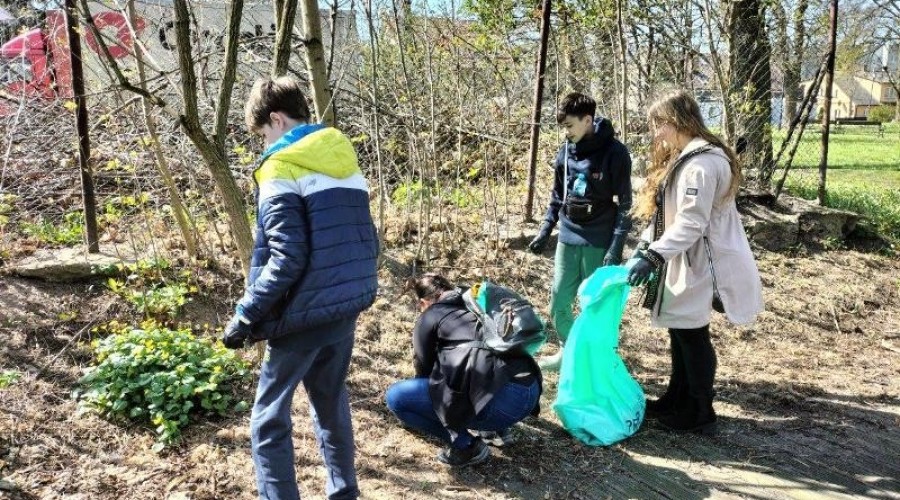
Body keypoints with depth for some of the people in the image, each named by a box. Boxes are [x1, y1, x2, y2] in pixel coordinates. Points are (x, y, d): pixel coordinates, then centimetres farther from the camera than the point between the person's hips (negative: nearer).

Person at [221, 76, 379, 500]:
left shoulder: (281, 168, -12)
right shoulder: (345, 159, 9)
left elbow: (286, 259, -20)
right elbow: (368, 241, 13)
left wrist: (245, 317, -14)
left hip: (304, 314, -7)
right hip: (347, 307, 8)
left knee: (268, 420, 6)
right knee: (331, 403, 24)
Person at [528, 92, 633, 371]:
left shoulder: (614, 153, -12)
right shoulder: (566, 151, 5)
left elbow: (625, 204, -11)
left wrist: (616, 248, -17)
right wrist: (545, 231, 12)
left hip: (598, 244, -6)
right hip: (567, 240, 6)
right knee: (558, 304, 12)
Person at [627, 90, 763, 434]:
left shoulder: (701, 163, -21)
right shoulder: (685, 158, 13)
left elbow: (691, 224, -26)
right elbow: (667, 213, 15)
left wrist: (653, 256, -27)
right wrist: (646, 245, 7)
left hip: (699, 263, -10)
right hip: (686, 260, 10)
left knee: (692, 336, 1)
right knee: (680, 332, 17)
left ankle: (699, 415, 14)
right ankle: (677, 401, 30)